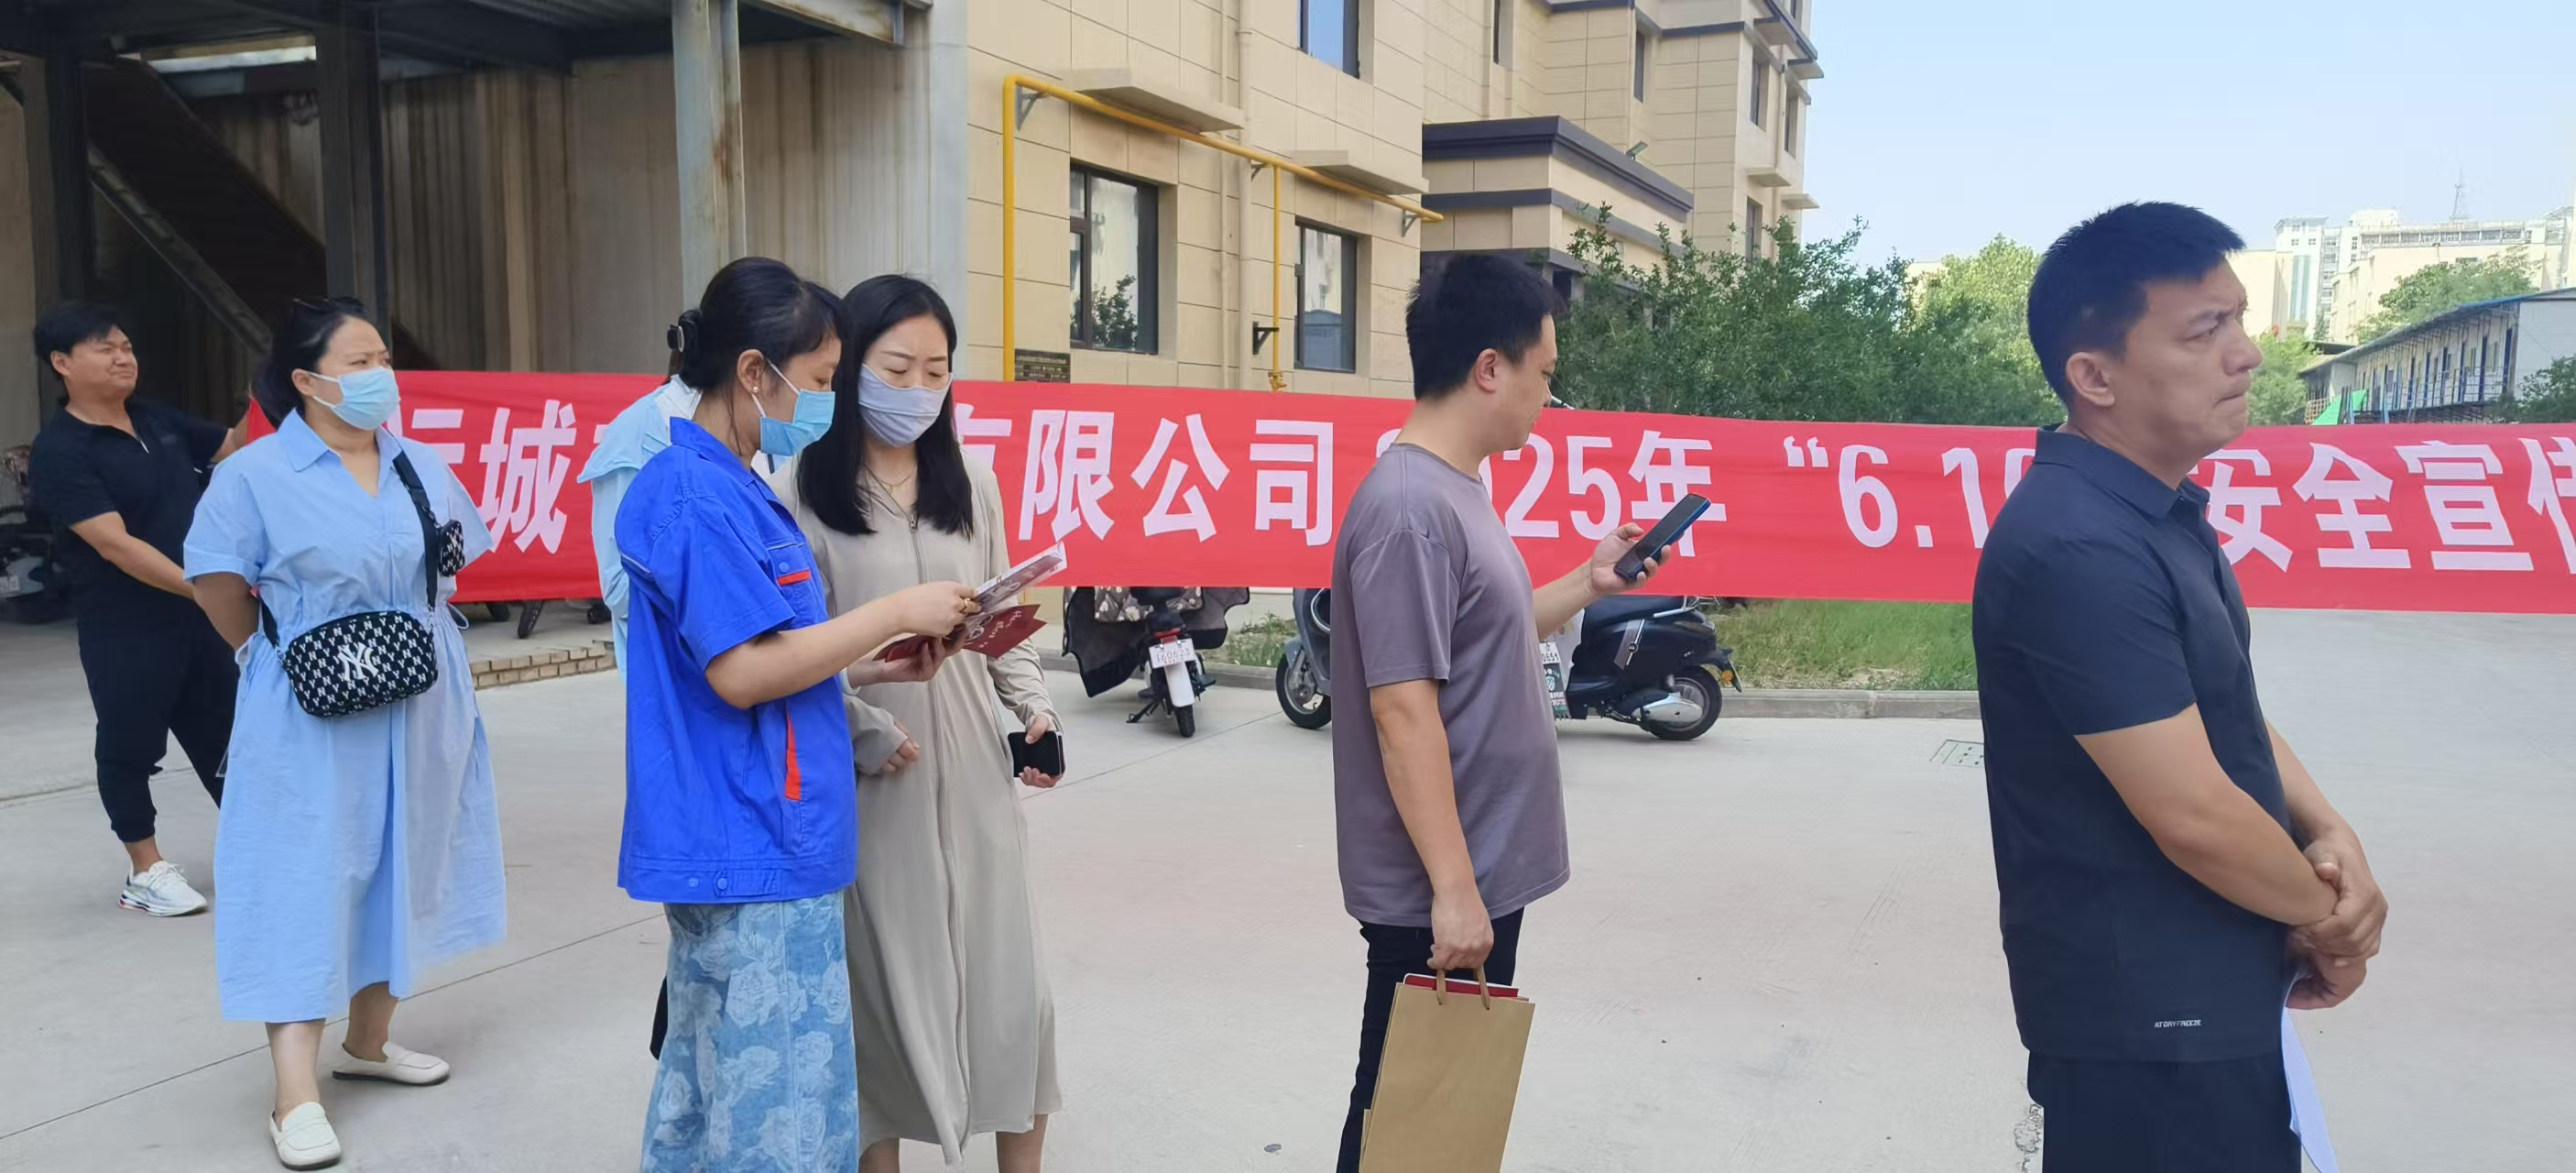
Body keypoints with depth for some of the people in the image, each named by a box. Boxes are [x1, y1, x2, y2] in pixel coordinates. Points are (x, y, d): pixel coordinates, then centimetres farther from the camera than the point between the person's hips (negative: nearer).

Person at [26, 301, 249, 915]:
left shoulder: (159, 420, 6)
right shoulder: (60, 451, -14)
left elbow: (233, 450, 18)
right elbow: (115, 545, -22)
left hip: (199, 613, 6)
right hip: (125, 631, -6)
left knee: (223, 732, 15)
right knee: (131, 747, 8)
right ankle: (146, 871, 20)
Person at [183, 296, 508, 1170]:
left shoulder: (421, 466, 5)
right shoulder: (256, 475, -11)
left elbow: (454, 562, 16)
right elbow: (217, 583, -8)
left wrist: (409, 640, 10)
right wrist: (282, 659, 3)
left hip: (420, 711, 6)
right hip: (312, 718, -6)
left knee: (403, 873, 14)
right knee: (306, 886, -5)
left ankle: (369, 1042, 31)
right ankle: (297, 1098, -2)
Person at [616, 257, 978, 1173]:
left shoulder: (727, 489, 13)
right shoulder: (694, 496, -17)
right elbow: (743, 673, -22)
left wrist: (878, 664, 6)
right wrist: (894, 613, -15)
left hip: (732, 848, 10)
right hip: (755, 853, -10)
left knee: (709, 1091, 19)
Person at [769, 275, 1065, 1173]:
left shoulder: (970, 487, 11)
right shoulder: (799, 494, -5)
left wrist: (1034, 705, -3)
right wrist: (866, 732, -17)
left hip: (974, 771, 4)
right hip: (865, 779, -4)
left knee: (1006, 972, 7)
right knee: (883, 981, 6)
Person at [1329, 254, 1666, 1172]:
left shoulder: (1456, 490, 9)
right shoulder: (1409, 507, -22)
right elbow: (1404, 711, -25)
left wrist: (1588, 584, 15)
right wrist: (1451, 889, -24)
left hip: (1484, 873, 10)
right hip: (1435, 896, -10)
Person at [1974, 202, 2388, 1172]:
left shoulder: (2159, 508, 6)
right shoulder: (2080, 550, -27)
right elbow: (2194, 816, -25)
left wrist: (2329, 833, -2)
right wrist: (2328, 918, -7)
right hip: (2145, 1009, -10)